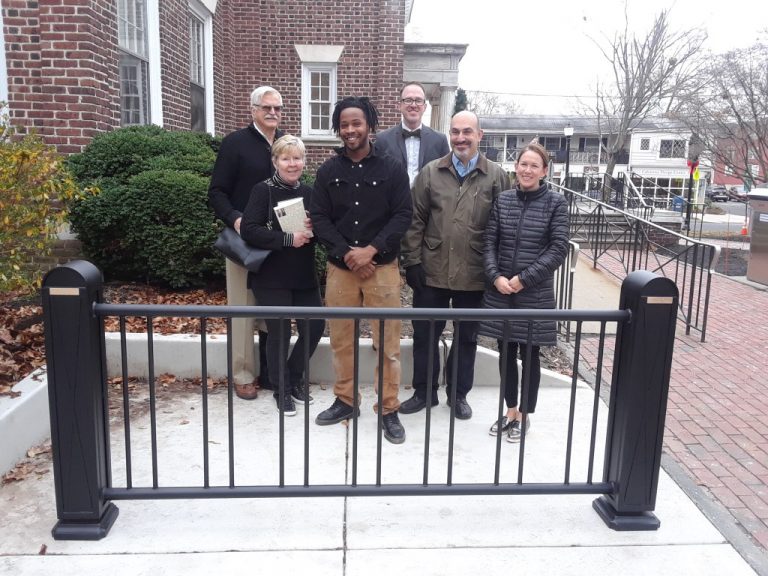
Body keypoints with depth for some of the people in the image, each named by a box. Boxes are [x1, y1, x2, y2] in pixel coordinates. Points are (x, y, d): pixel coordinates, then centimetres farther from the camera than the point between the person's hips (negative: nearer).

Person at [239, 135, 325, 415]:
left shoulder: (308, 192, 9)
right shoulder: (263, 190, -6)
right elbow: (248, 230, -17)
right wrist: (288, 238, -22)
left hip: (304, 276, 5)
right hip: (272, 277, -5)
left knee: (315, 326, 5)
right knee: (280, 332, 1)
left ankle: (295, 377, 30)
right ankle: (282, 389, 23)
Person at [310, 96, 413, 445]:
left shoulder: (392, 170, 1)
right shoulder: (328, 171, 7)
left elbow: (403, 215, -4)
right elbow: (319, 218, 2)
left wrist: (371, 250, -15)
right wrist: (346, 254, -11)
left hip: (383, 266, -2)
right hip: (340, 267, 2)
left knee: (388, 341, 0)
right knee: (341, 339, 10)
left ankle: (389, 410, 13)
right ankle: (345, 401, 27)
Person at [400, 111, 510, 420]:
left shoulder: (496, 176, 0)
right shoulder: (430, 172, 3)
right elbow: (416, 221, 2)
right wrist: (412, 261, -4)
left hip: (474, 276, -1)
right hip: (432, 272, 1)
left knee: (467, 337, 13)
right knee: (425, 334, 11)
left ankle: (459, 394, 31)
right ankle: (424, 391, 29)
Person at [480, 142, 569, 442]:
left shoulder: (555, 203, -3)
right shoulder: (502, 200, 4)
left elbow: (559, 249, -8)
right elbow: (489, 242, 4)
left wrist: (524, 279, -15)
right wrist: (495, 276, -12)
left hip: (535, 293, -3)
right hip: (500, 291, 3)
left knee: (529, 354, 8)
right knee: (505, 352, 12)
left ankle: (524, 415, 24)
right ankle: (510, 411, 29)